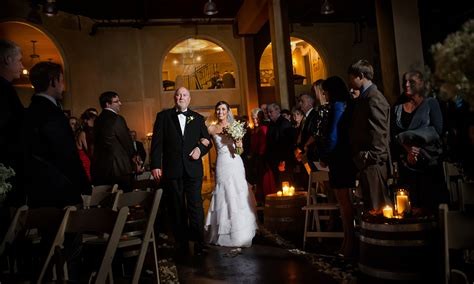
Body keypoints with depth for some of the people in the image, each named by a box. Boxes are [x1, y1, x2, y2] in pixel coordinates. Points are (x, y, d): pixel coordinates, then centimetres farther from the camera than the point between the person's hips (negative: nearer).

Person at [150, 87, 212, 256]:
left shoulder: (198, 118, 11)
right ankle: (181, 245, 19)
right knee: (177, 209, 9)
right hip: (171, 170, 0)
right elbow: (157, 142, 0)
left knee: (196, 207, 0)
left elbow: (207, 140, 13)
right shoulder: (163, 116, 6)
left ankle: (199, 244, 10)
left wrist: (200, 149, -8)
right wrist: (155, 165, -8)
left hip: (193, 170, 1)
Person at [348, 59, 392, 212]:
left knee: (376, 208, -4)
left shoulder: (374, 97, -12)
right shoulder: (363, 97, 17)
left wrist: (370, 157, -17)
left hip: (373, 164, -10)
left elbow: (379, 132, -19)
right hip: (366, 164, 10)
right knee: (370, 207, 15)